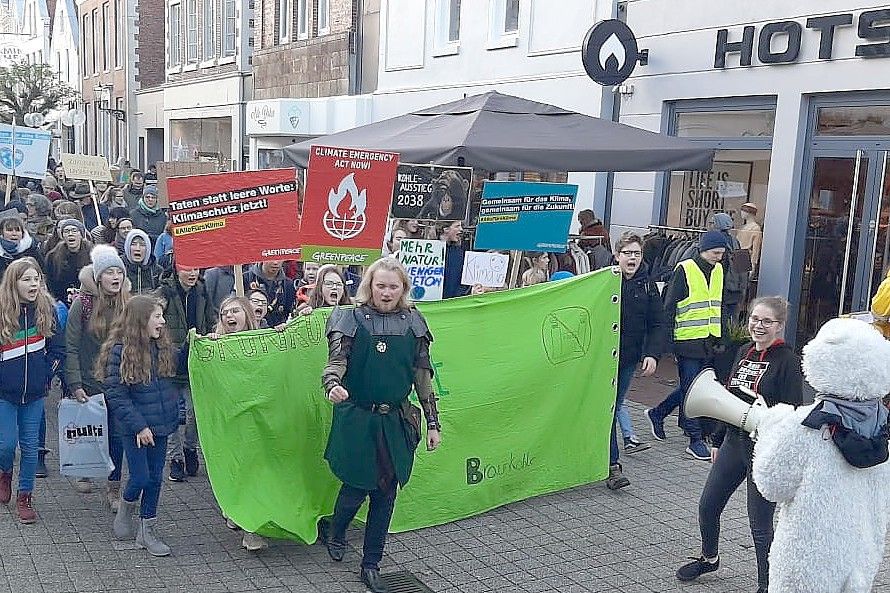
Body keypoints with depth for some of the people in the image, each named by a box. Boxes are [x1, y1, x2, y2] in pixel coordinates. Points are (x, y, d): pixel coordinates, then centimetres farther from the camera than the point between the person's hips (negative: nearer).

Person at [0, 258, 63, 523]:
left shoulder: (46, 310, -3)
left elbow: (56, 348, 5)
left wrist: (45, 375, -2)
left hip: (34, 392, 2)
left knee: (30, 445, 7)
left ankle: (24, 496, 21)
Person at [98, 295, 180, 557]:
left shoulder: (163, 347, 3)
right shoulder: (119, 350, -13)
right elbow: (115, 395, -14)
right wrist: (138, 426, -16)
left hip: (160, 425, 6)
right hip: (135, 427, -5)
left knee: (155, 478, 9)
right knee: (140, 478, -1)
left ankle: (146, 531, 21)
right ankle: (124, 515, 28)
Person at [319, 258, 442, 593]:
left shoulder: (413, 323, 3)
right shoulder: (351, 319, -5)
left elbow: (423, 376, 6)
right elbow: (336, 363, -14)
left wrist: (433, 422, 6)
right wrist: (333, 386, -37)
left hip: (395, 421, 3)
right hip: (356, 418, -3)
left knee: (386, 493, 8)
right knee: (356, 488, 3)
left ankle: (371, 566, 24)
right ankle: (334, 532, 38)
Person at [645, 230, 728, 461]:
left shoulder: (718, 270, 10)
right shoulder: (685, 270, -10)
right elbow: (669, 305, -8)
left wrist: (721, 337, 19)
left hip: (710, 341, 7)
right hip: (688, 340, -7)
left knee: (690, 387, 14)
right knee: (691, 388, -2)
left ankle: (657, 413, 33)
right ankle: (695, 439, 4)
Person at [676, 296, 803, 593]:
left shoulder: (787, 360, -12)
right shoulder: (744, 352, 8)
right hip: (734, 441, 7)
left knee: (760, 523, 1)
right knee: (707, 506, 15)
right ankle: (709, 558, 40)